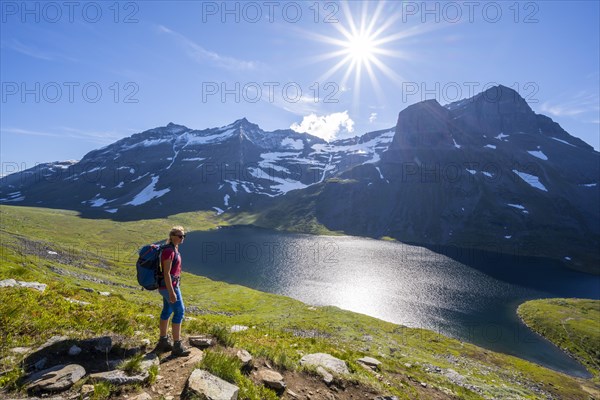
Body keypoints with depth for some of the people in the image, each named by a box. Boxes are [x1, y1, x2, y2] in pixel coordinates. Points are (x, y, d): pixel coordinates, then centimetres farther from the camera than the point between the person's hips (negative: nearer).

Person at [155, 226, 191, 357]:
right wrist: (171, 292, -25)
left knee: (167, 311, 17)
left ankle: (163, 342, 30)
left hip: (169, 284, 10)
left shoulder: (173, 248, 7)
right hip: (169, 286, -10)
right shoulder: (168, 251, -24)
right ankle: (177, 347, 4)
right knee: (179, 312, -5)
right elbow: (166, 273, -25)